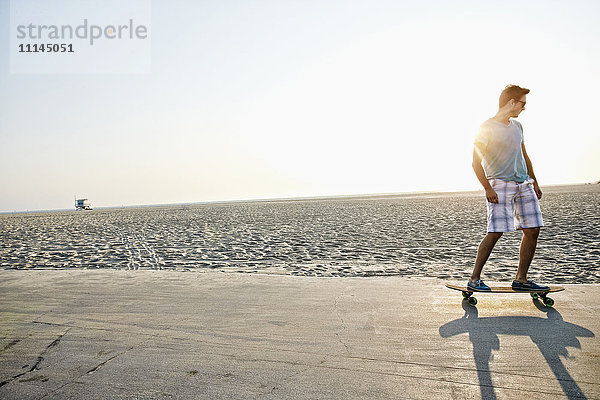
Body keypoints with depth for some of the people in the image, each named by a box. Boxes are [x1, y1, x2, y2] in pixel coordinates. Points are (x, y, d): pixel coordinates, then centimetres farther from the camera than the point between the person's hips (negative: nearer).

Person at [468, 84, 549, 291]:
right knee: (495, 232, -14)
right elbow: (476, 162, -10)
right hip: (500, 184, -8)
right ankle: (474, 278, -5)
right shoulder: (487, 128, -6)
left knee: (533, 230, 2)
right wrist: (488, 188, -18)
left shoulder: (517, 126, 17)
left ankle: (521, 279, 11)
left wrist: (534, 181, 22)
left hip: (524, 184, 8)